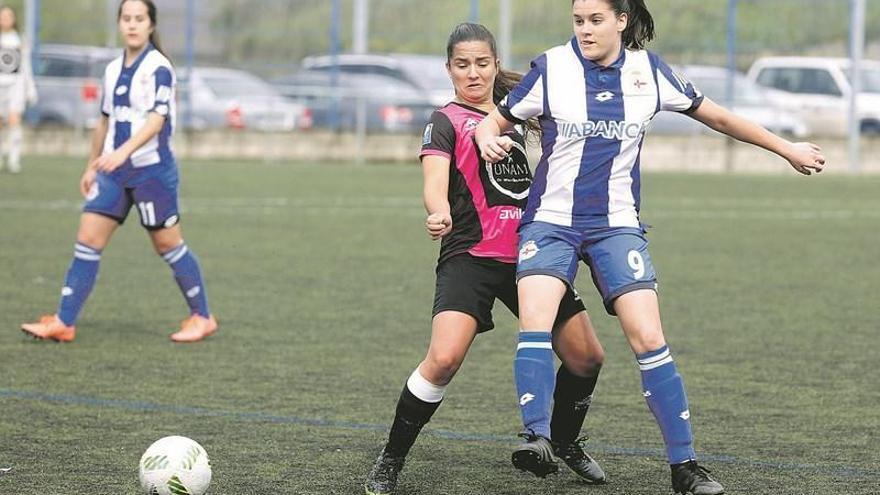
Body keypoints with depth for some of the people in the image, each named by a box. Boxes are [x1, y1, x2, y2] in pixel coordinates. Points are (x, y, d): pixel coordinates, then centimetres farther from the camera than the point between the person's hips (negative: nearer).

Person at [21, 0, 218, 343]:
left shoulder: (158, 67, -11)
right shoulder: (113, 70, 11)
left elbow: (156, 119, -23)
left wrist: (123, 152, -35)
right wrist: (92, 166, 23)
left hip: (152, 167, -7)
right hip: (114, 171, 7)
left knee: (167, 244, 1)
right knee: (88, 238, -1)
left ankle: (202, 318, 16)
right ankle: (64, 323, -1)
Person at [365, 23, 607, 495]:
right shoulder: (446, 122, -1)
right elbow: (435, 185, -19)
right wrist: (439, 213, -40)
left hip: (529, 254, 6)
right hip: (471, 257, -6)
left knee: (586, 357, 4)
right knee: (444, 358, -25)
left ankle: (563, 443, 31)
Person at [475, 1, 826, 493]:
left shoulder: (649, 71, 1)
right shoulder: (551, 69, -5)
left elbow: (713, 115, 14)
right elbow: (495, 121, 4)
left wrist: (787, 148, 20)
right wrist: (488, 139, -22)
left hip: (617, 226, 1)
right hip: (551, 222, -1)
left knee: (648, 337, -11)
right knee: (535, 319, -25)